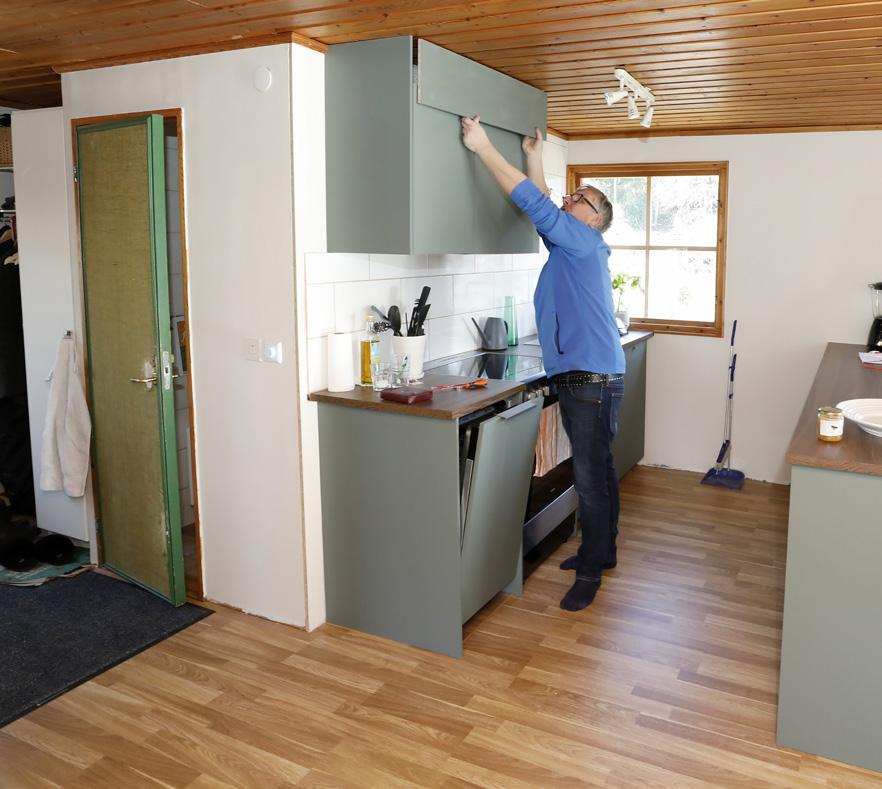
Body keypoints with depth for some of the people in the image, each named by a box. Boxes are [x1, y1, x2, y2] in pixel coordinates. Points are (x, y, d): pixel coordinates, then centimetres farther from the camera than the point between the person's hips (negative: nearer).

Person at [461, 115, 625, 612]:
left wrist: (484, 147, -16)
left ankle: (590, 572, 3)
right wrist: (534, 159, 28)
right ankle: (602, 551, 29)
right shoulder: (569, 246, 17)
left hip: (593, 381, -10)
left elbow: (535, 203, -17)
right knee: (598, 469, 17)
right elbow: (542, 206, 27)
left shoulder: (584, 242, -9)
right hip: (579, 379, 10)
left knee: (592, 477, -5)